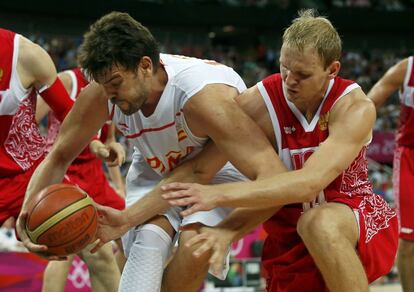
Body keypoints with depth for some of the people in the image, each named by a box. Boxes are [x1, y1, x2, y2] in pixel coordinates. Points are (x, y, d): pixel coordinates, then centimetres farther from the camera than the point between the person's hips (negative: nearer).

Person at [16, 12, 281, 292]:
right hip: (156, 167, 4)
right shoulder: (101, 94, -26)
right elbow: (58, 157, -11)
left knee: (196, 246, -26)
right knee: (147, 240, -23)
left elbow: (273, 177, -45)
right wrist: (28, 214, -28)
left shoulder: (204, 96, -41)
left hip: (223, 166, -3)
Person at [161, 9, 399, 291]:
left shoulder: (355, 108, -22)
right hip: (290, 234, 4)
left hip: (358, 217, -3)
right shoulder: (256, 105, -15)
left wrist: (220, 194, -41)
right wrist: (228, 230, -29)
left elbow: (309, 183, -34)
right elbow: (268, 194, -10)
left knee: (319, 223, -35)